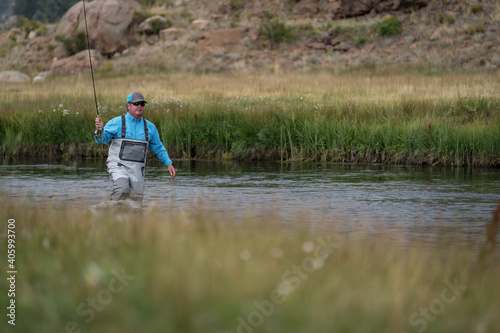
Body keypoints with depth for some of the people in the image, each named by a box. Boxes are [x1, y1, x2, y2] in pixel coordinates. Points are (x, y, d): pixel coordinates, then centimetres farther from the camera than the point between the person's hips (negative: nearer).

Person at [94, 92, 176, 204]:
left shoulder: (149, 127, 14)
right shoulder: (117, 122, 2)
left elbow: (158, 148, 23)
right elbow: (102, 139, -4)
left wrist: (169, 163, 13)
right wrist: (99, 129, -26)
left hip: (137, 169, 4)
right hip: (118, 166, -4)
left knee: (136, 201, -1)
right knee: (122, 189, -29)